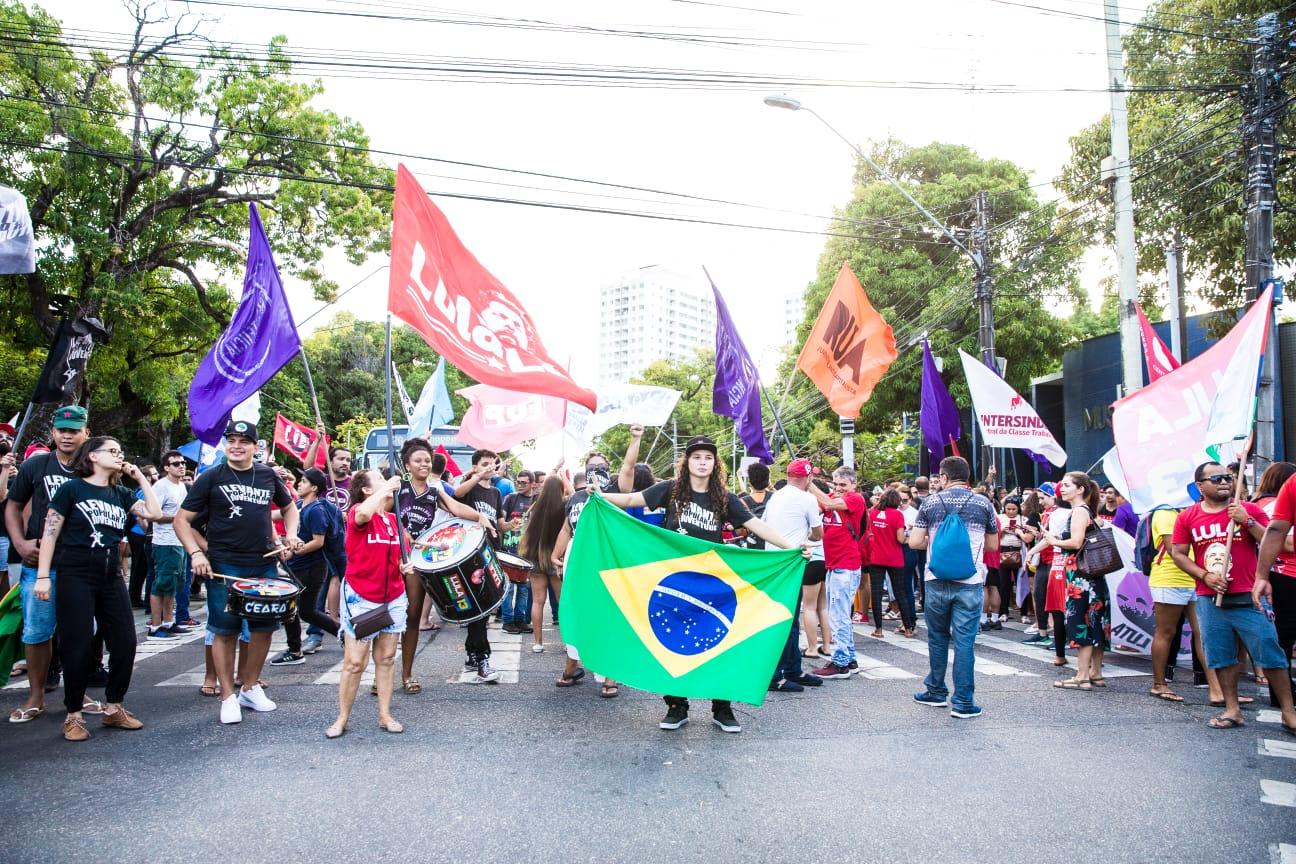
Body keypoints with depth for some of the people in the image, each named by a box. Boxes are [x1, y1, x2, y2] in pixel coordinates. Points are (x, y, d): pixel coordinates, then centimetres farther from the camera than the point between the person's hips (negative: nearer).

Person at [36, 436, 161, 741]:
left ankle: (113, 707, 18)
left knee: (125, 643, 3)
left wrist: (141, 478, 3)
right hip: (76, 576, -5)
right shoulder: (72, 488, -2)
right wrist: (43, 576, -10)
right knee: (77, 647, -2)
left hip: (111, 576, 5)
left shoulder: (120, 494, 12)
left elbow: (154, 513, 1)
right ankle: (74, 715, 12)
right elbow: (50, 533, -4)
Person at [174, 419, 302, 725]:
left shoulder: (268, 476, 7)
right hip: (223, 567, -3)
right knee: (225, 631, 1)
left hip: (264, 565, 4)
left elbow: (288, 506, 23)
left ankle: (250, 688, 26)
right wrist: (195, 553, -14)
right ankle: (228, 697, 12)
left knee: (264, 627, 8)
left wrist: (291, 534, 5)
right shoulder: (211, 478, -2)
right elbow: (181, 519, -1)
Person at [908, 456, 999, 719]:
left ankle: (936, 691, 27)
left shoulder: (930, 503, 0)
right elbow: (993, 545, 10)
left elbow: (914, 542, -2)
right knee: (964, 641, 2)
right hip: (970, 582, -1)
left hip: (936, 581, 1)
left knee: (937, 637, 16)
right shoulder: (983, 503, 1)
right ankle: (963, 702, 4)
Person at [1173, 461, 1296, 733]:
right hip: (1210, 599, 2)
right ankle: (1232, 710, 19)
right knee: (1220, 656, 8)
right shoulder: (1187, 517, 5)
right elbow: (1178, 554, 5)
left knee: (1269, 654, -1)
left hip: (1248, 598, -2)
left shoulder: (1249, 510, 2)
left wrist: (1247, 521, -15)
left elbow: (1273, 544, -3)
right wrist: (1204, 575, -8)